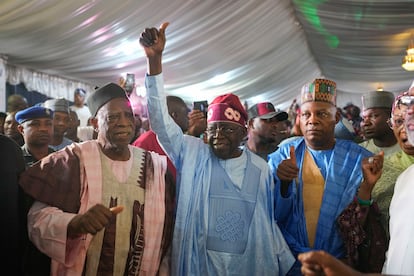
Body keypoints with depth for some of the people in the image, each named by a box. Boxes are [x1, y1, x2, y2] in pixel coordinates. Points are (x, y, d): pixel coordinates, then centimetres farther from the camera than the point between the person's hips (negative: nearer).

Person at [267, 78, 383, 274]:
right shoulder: (282, 156, -2)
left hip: (338, 260, 0)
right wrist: (284, 183, -23)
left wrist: (367, 186, -23)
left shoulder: (359, 158, -5)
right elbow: (276, 215, -6)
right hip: (290, 259, 1)